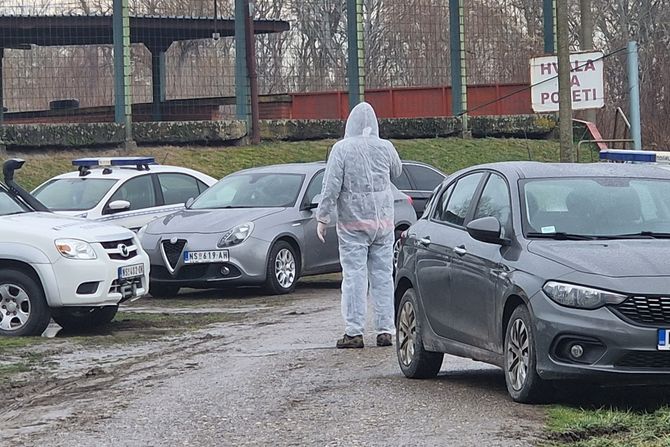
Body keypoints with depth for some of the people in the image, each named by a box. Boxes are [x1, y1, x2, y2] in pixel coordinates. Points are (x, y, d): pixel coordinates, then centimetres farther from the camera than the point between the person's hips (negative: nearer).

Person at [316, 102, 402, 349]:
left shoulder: (342, 148, -9)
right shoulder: (385, 148, 0)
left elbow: (331, 186, -11)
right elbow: (397, 172, 18)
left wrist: (322, 218, -6)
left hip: (353, 223, -3)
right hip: (383, 221, 3)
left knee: (354, 275, -2)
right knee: (383, 275, 8)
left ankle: (354, 332, -4)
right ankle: (385, 330, 9)